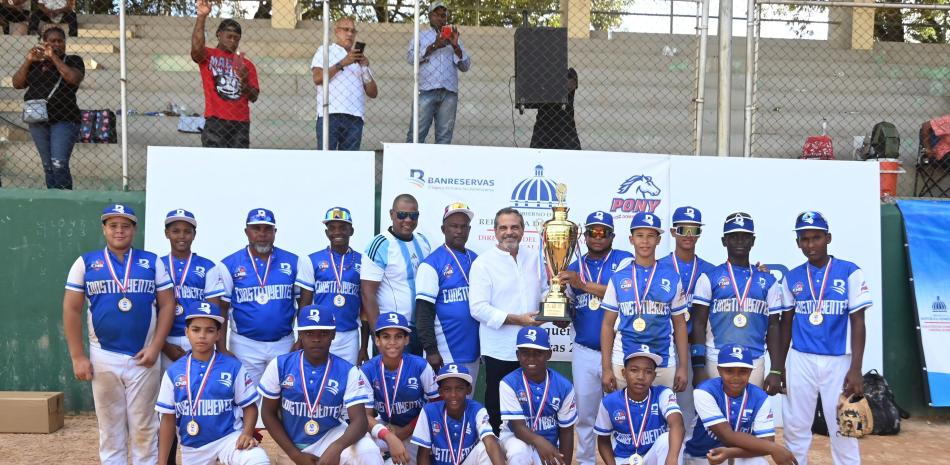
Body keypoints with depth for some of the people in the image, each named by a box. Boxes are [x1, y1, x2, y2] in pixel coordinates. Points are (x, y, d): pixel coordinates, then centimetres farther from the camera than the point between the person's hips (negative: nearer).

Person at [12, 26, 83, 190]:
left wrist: (53, 56, -14)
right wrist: (28, 60, -3)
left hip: (64, 120, -5)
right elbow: (17, 84, 7)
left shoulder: (73, 60, 4)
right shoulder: (35, 63, 15)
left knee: (59, 165, -16)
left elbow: (74, 78, -16)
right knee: (48, 167, 7)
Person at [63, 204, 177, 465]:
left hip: (143, 358, 0)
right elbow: (71, 310, 2)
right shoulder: (86, 263, 4)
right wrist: (78, 357, -4)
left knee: (144, 428, 5)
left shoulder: (152, 262, 4)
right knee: (110, 427, 10)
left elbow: (167, 305, 2)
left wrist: (155, 347, -8)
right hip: (103, 358, 1)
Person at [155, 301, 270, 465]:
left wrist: (247, 433, -20)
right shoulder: (174, 372, -2)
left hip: (229, 437, -3)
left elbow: (249, 406, -1)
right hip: (192, 448, 3)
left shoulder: (233, 367, -6)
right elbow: (168, 420, 4)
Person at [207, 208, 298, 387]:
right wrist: (221, 350, -2)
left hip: (284, 344, 1)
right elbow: (220, 311, 2)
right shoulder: (229, 265, -1)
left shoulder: (293, 262, 2)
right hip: (245, 345, -1)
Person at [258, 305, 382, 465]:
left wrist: (336, 447, -40)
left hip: (330, 438, -2)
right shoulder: (280, 365, -9)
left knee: (368, 451, -28)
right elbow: (268, 413, -1)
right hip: (293, 445, 2)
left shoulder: (348, 372, -13)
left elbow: (359, 421, -19)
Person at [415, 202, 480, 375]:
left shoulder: (476, 260, 10)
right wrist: (431, 350, -15)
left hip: (474, 351, 6)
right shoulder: (432, 263, -8)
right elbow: (424, 311, -11)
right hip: (446, 354, -6)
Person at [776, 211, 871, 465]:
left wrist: (855, 369, -12)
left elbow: (858, 323, -5)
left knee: (843, 430, 3)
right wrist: (778, 366, 13)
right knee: (795, 428, 9)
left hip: (838, 362, -3)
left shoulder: (850, 272, -4)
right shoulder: (792, 278, 6)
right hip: (800, 361, 3)